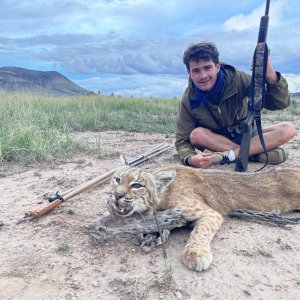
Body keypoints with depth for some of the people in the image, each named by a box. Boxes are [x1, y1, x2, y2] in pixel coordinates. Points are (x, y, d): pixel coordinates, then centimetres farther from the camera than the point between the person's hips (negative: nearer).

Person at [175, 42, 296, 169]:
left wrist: (271, 77, -42)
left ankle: (227, 155, -32)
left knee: (288, 129, -22)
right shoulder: (189, 101, -17)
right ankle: (255, 153, -24)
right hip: (216, 141, -1)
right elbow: (183, 141, -14)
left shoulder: (236, 79, -18)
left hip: (245, 135, 1)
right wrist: (190, 158, -38)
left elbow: (280, 103, -20)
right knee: (197, 134, -33)